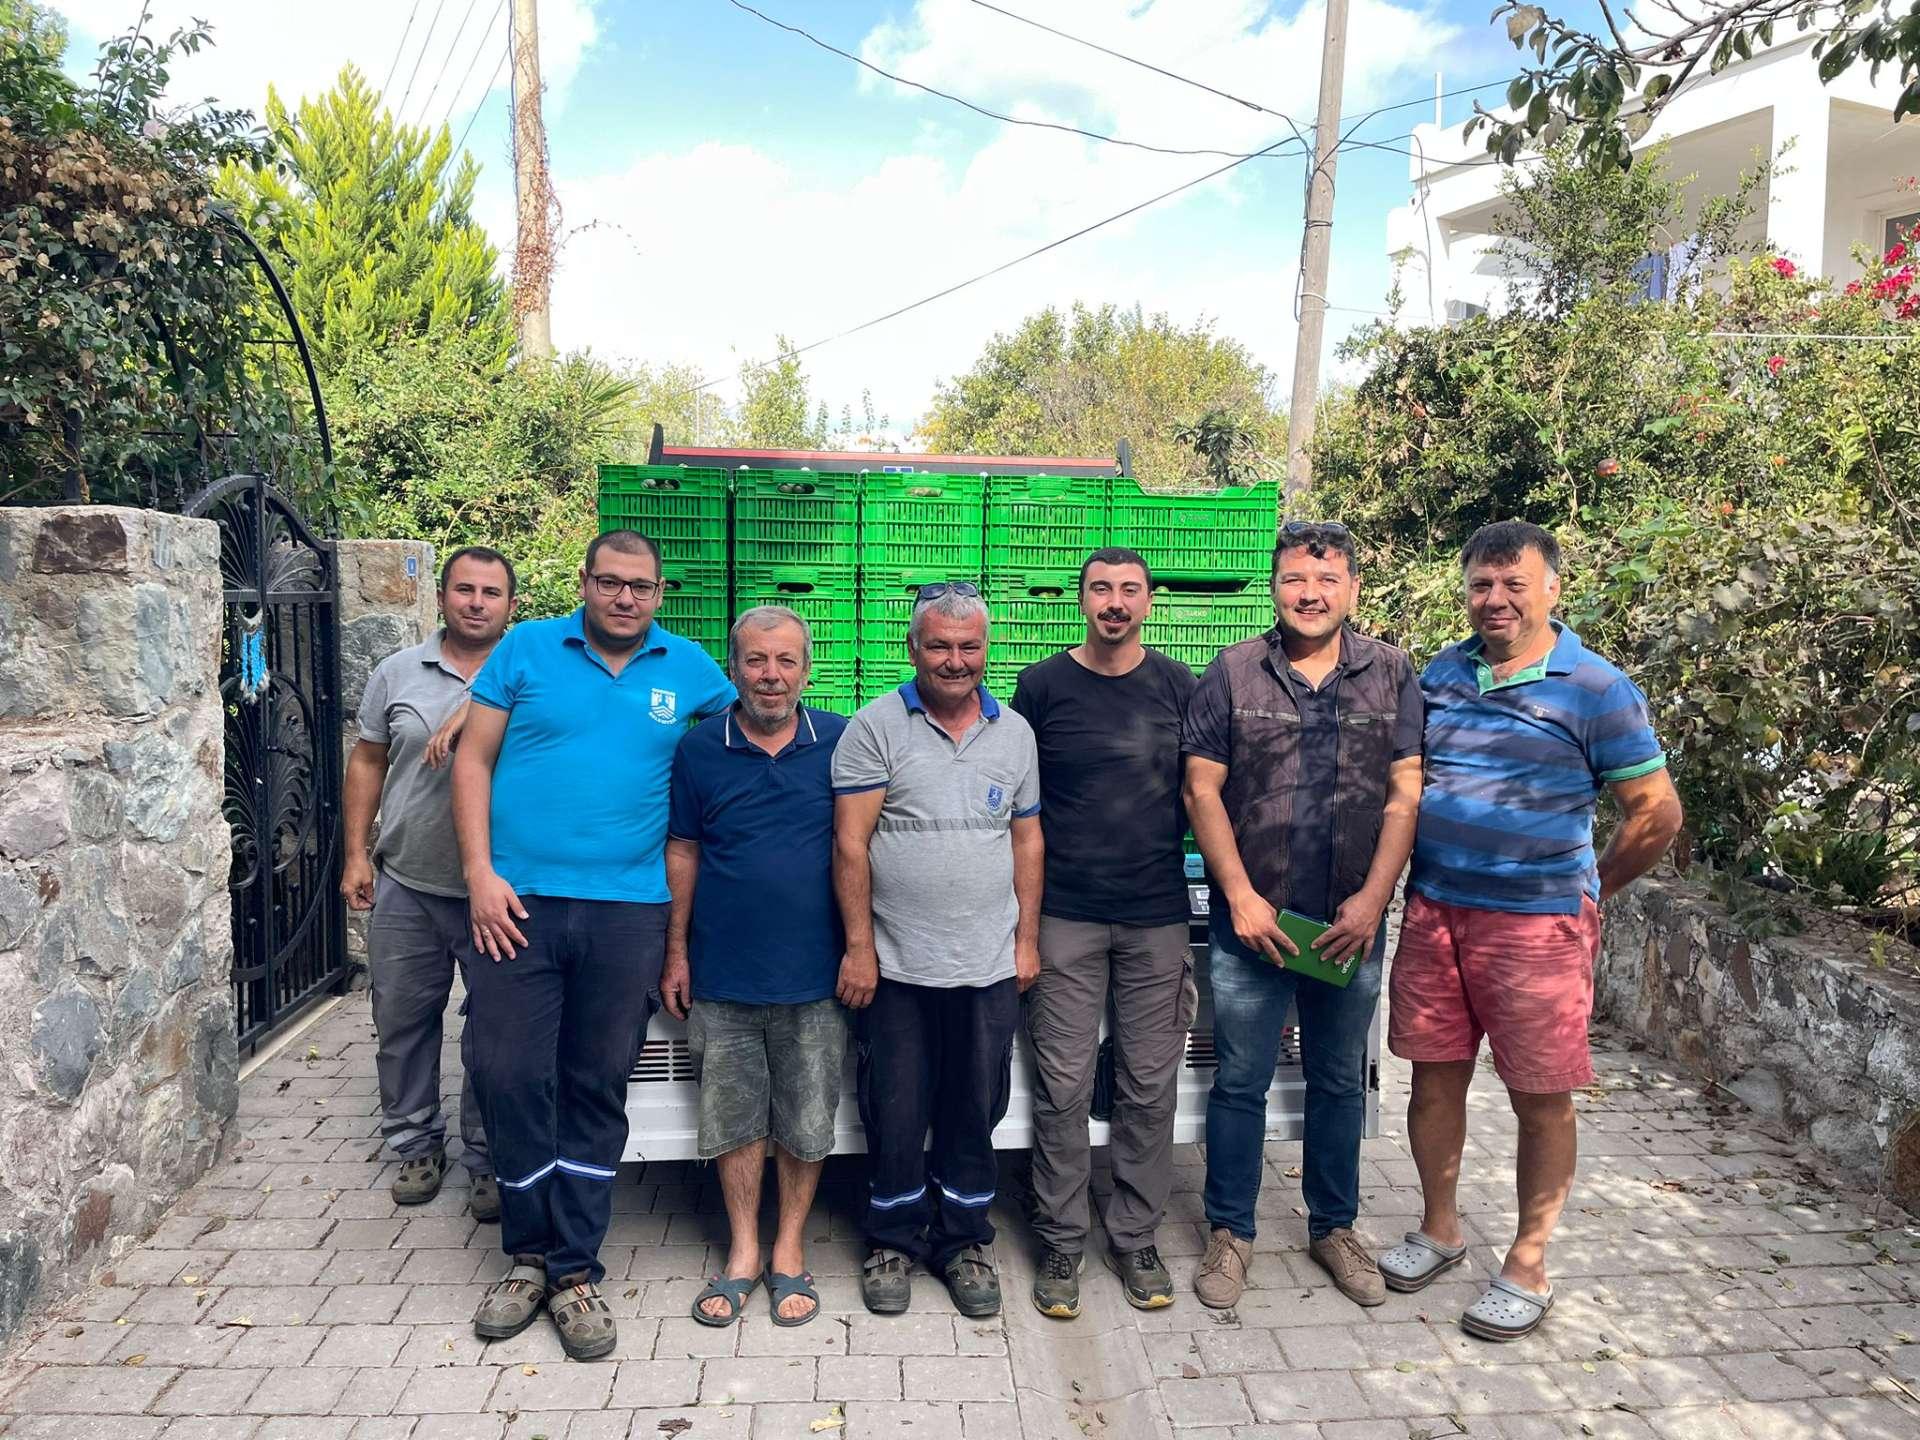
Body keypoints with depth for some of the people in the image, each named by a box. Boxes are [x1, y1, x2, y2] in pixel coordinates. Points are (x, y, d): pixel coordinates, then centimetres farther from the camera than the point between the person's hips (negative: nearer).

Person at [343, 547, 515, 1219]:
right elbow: (367, 762, 10)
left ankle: (488, 1159, 22)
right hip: (407, 886, 3)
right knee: (402, 1023, 13)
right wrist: (356, 852, 4)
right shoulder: (399, 673, 4)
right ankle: (417, 1145, 32)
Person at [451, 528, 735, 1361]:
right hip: (518, 902, 0)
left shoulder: (689, 669, 6)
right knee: (511, 1078, 1)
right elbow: (473, 759, 3)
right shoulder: (527, 649, 4)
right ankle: (529, 1255, 22)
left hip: (628, 909, 1)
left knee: (597, 1090, 8)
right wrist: (480, 872, -6)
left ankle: (574, 1270, 21)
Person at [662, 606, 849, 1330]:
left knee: (806, 1121, 9)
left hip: (814, 974, 0)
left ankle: (789, 1252, 27)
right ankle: (743, 1252, 28)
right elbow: (683, 851, 6)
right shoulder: (700, 747, 0)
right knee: (733, 1118, 10)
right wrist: (677, 953, 4)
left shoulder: (840, 742, -1)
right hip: (723, 973, 1)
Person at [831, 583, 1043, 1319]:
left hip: (989, 965, 3)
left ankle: (964, 1240, 31)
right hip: (895, 964, -3)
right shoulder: (876, 726, -5)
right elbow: (850, 843, -7)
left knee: (975, 1113, 13)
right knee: (895, 1114, 10)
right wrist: (859, 947, -10)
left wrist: (1027, 939, 6)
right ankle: (893, 1240, 30)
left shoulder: (1015, 731, 7)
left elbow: (1027, 840, 11)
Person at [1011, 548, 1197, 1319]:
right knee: (1063, 1086, 3)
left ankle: (1135, 1238, 25)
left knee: (1149, 1085, 8)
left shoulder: (1177, 686, 5)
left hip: (1157, 917, 2)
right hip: (1065, 917, -1)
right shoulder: (1041, 686, 0)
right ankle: (1061, 1242, 20)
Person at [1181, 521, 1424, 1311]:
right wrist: (1242, 897, -10)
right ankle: (1230, 1231, 25)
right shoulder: (1233, 671, -2)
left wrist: (1371, 900, -10)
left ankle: (1334, 1226, 34)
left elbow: (1405, 795, -1)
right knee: (1240, 1082, 8)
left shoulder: (1392, 673, 2)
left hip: (1352, 924, 2)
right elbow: (1202, 791, -4)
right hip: (1253, 919, -1)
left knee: (1340, 1082, 16)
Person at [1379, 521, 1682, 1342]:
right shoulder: (1440, 674, 7)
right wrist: (1421, 878, 11)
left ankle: (1528, 1267, 23)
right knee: (1434, 1077, 13)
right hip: (1433, 912, 5)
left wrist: (1585, 893, 4)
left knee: (1541, 1098, 7)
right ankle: (1440, 1229, 33)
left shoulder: (1596, 690, -8)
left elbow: (1657, 814, -4)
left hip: (1536, 926, -4)